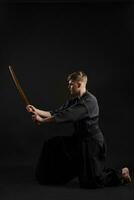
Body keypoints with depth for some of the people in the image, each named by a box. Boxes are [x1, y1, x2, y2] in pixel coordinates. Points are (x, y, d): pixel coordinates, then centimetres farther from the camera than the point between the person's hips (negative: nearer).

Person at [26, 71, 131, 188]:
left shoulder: (89, 101, -22)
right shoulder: (73, 100, 7)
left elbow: (68, 116, -28)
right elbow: (57, 113, 6)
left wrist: (42, 120, -22)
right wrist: (37, 111, -3)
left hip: (92, 143, -9)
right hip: (79, 139, 9)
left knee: (91, 181, -5)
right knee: (53, 145, 4)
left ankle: (122, 174, 14)